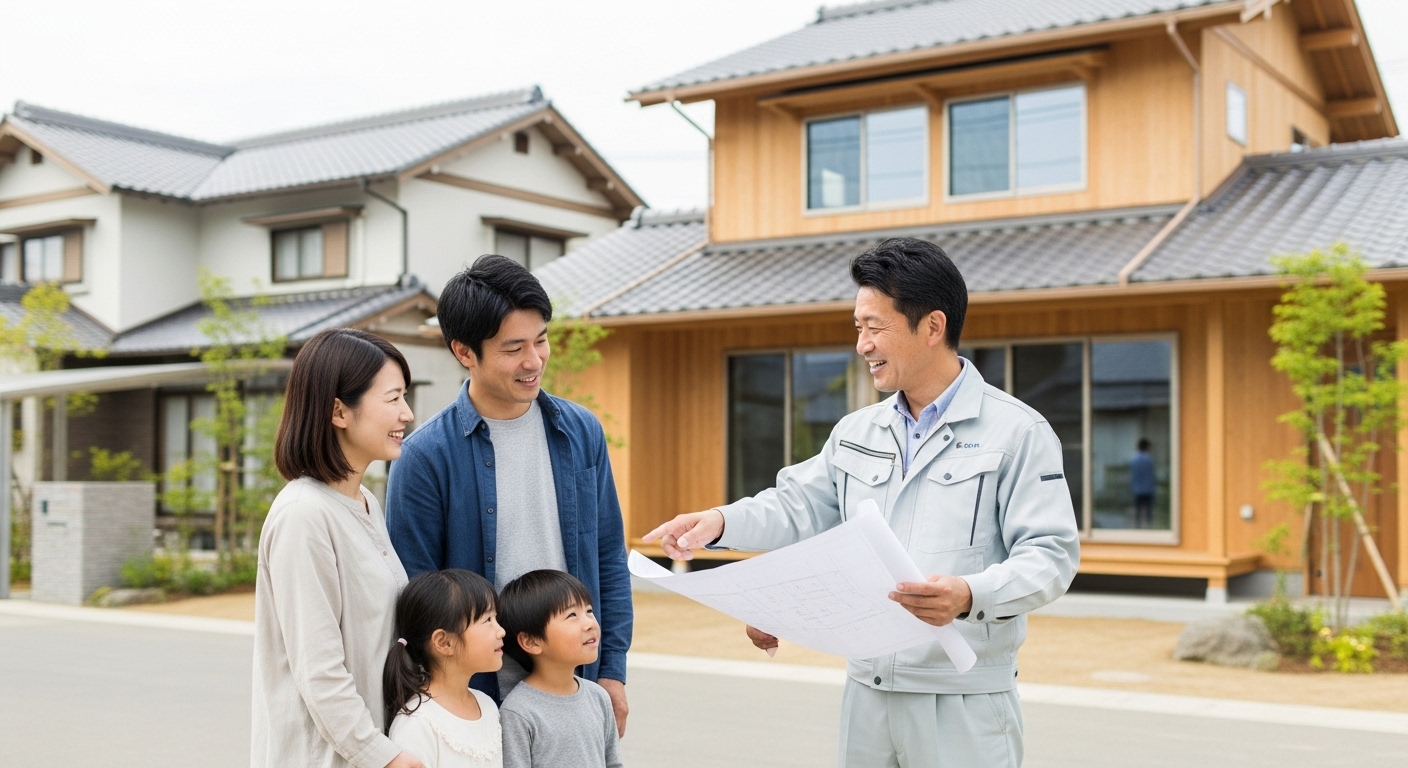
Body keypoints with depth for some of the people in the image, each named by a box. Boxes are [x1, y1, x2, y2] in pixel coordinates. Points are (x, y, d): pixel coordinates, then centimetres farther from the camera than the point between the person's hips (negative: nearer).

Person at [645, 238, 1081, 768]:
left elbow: (1051, 553, -13)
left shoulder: (1017, 432, -7)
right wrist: (720, 523, -4)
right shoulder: (856, 433, 11)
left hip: (965, 700, -5)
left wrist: (971, 595, -29)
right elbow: (797, 509, 13)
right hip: (866, 691, 5)